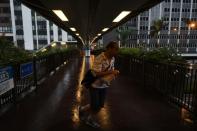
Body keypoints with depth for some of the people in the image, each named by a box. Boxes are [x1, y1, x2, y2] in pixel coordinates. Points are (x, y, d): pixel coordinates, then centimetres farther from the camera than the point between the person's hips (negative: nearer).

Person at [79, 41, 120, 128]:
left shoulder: (112, 58, -3)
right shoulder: (99, 59, -26)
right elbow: (96, 74, -31)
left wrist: (114, 73, -13)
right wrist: (111, 72, -30)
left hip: (104, 85, 7)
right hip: (95, 85, -7)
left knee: (100, 105, 13)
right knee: (94, 106, 2)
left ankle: (90, 120, 37)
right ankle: (82, 109, 34)